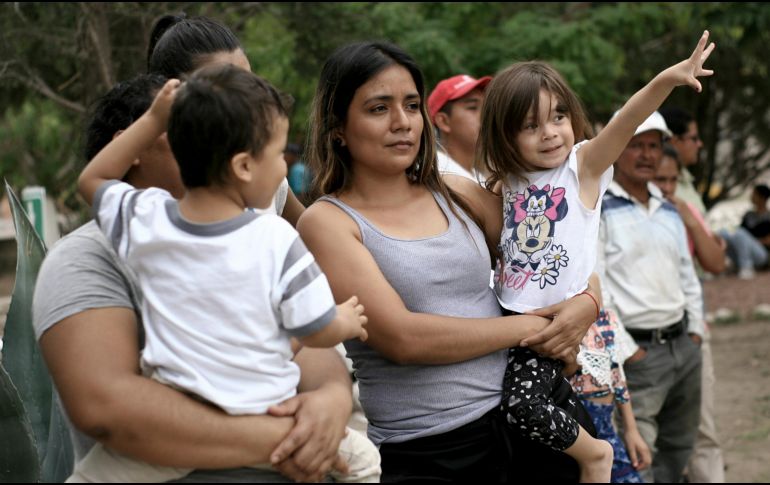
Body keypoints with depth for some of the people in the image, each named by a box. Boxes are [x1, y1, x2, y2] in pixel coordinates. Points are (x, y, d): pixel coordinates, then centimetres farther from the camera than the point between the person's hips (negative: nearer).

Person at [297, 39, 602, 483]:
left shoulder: (459, 196, 8)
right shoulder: (327, 222, -6)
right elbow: (401, 337, -17)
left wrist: (585, 305, -6)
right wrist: (529, 328, -10)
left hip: (529, 417, 4)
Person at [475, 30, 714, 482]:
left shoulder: (583, 165, -7)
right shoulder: (510, 182, 7)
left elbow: (625, 123, -24)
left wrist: (667, 80, -39)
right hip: (510, 316, 6)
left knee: (523, 402, -17)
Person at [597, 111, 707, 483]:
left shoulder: (668, 211, 16)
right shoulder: (598, 210, -8)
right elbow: (593, 287, -13)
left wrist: (695, 330, 12)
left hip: (684, 347, 8)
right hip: (637, 352, -8)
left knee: (678, 448, 14)